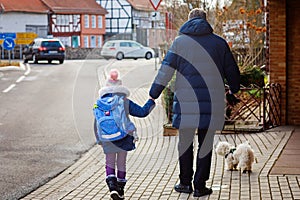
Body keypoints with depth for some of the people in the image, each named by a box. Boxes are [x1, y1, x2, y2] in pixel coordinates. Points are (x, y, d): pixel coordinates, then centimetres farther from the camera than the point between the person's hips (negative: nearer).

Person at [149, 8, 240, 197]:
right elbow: (231, 70, 14)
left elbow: (166, 70, -1)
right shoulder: (219, 42, 8)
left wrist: (153, 95, 3)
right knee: (206, 143, 5)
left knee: (185, 142, 11)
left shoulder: (180, 41, 5)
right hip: (212, 101, 0)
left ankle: (185, 182, 18)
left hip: (186, 100, 0)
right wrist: (234, 90, 32)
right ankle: (200, 186, 8)